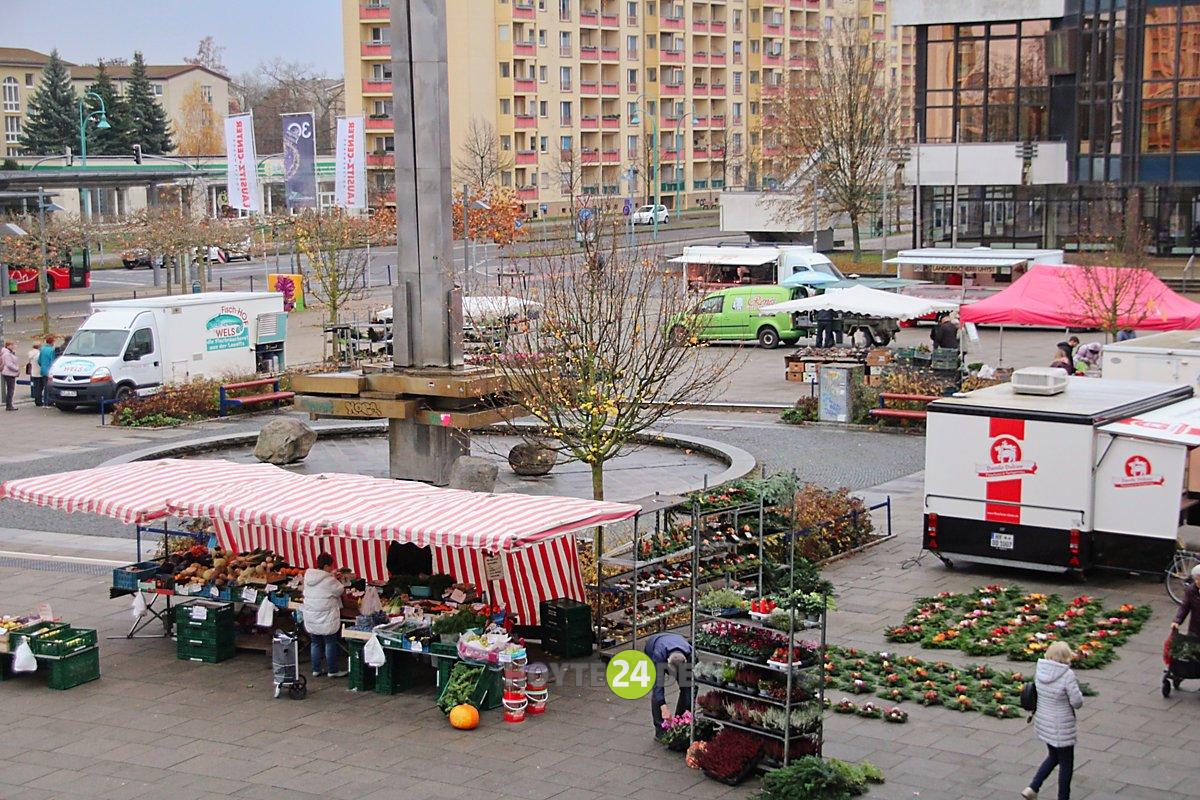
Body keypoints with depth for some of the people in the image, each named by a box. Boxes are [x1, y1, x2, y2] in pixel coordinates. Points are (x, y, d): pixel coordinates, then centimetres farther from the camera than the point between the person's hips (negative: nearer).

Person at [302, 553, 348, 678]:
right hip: (326, 618, -6)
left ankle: (316, 670, 21)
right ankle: (332, 670, 11)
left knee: (316, 643, 15)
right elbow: (340, 590, -7)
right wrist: (334, 578, 6)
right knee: (330, 643, 5)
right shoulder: (329, 580, -19)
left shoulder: (308, 576, 2)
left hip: (310, 617, 6)